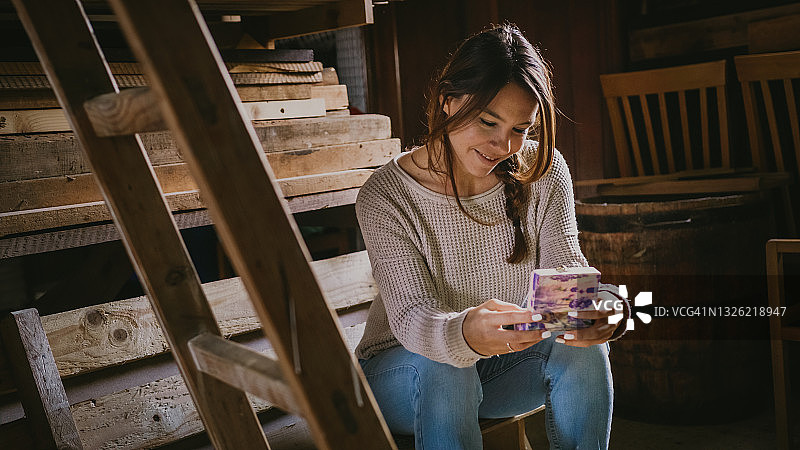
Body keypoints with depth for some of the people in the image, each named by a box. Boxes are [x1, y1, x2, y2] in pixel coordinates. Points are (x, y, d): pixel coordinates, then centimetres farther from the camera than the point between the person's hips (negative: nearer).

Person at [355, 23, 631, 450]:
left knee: (583, 350, -25)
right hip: (405, 368, -3)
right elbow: (410, 316, -28)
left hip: (506, 360, 3)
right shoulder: (385, 196, -20)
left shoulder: (544, 171, -8)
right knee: (445, 370, -36)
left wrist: (603, 307, -41)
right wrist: (466, 334, -52)